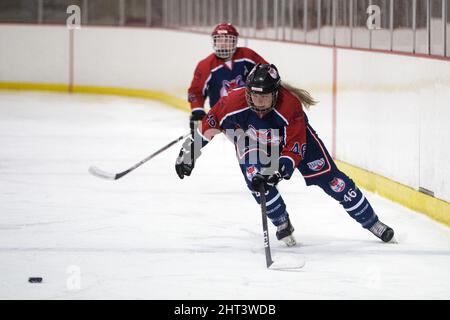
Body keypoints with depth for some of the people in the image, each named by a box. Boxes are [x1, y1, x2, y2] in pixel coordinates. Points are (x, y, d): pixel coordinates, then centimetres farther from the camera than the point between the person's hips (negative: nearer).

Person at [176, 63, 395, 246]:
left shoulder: (290, 105, -39)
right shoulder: (235, 103, -33)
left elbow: (294, 150, -37)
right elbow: (208, 127, -16)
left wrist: (277, 172, -49)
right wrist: (188, 153, -13)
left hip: (295, 135, -2)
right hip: (254, 143, 2)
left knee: (328, 178, -5)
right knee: (257, 180, -24)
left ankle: (372, 223, 7)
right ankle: (283, 226, 3)